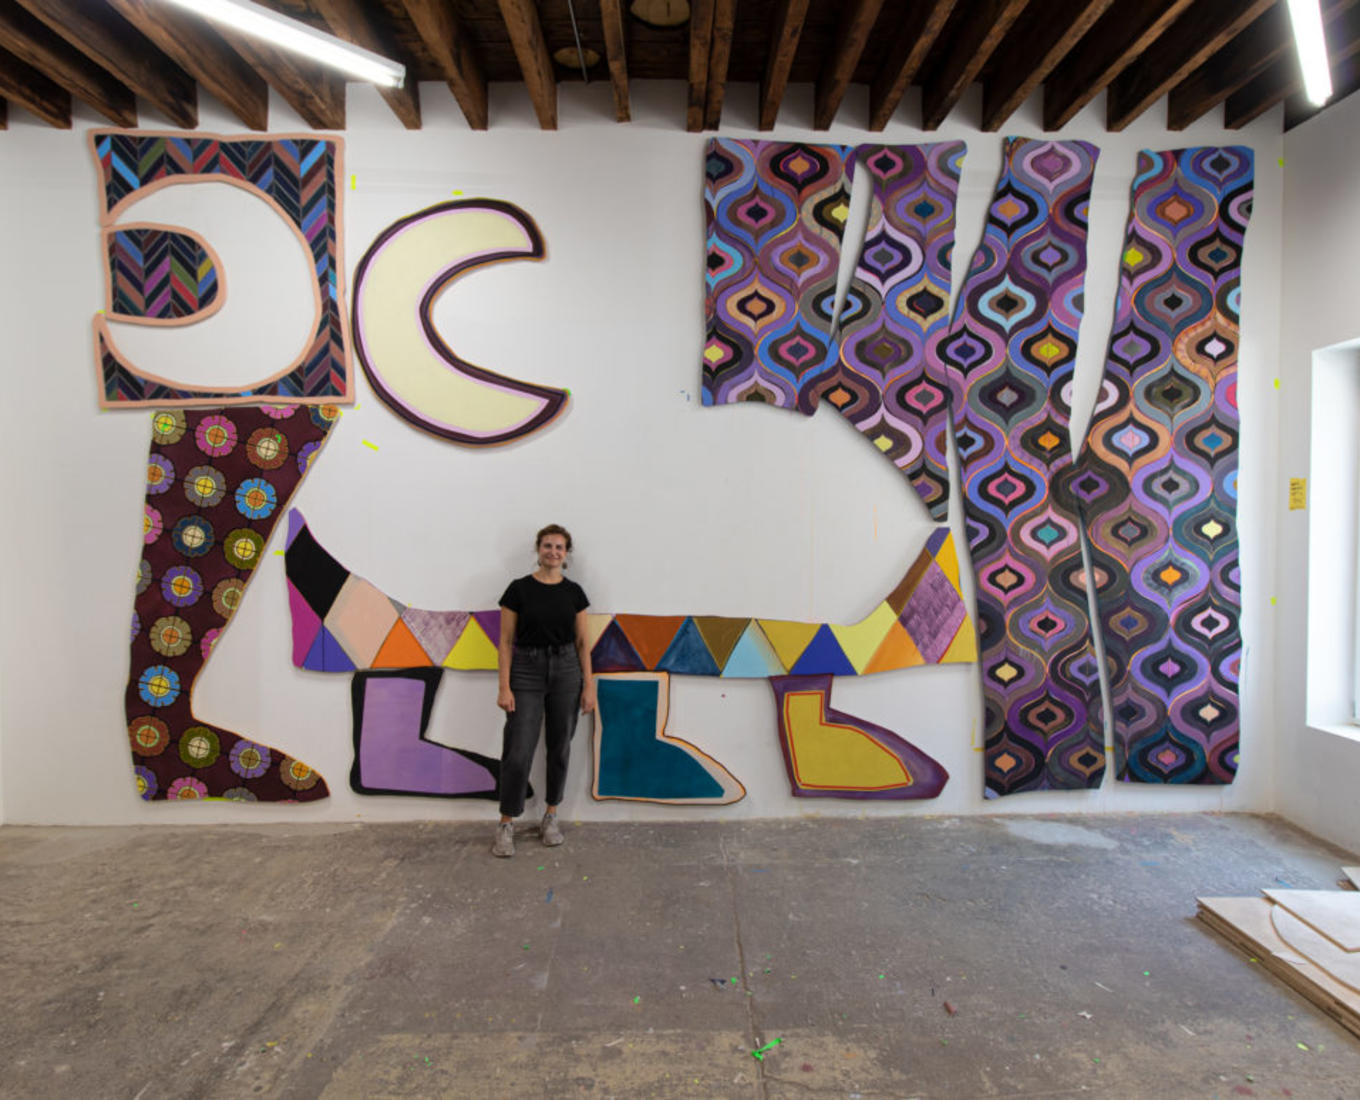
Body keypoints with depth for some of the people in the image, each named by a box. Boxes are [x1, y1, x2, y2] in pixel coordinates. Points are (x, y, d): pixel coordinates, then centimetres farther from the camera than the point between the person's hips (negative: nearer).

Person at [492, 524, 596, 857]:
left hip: (566, 671, 3)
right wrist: (504, 687, -10)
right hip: (527, 671, -2)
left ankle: (551, 816, 26)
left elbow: (582, 642, 5)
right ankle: (506, 824, 12)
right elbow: (506, 641, -4)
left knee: (559, 748, 10)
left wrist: (588, 685, 0)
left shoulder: (574, 592, 3)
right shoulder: (519, 589, -5)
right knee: (518, 752, -4)